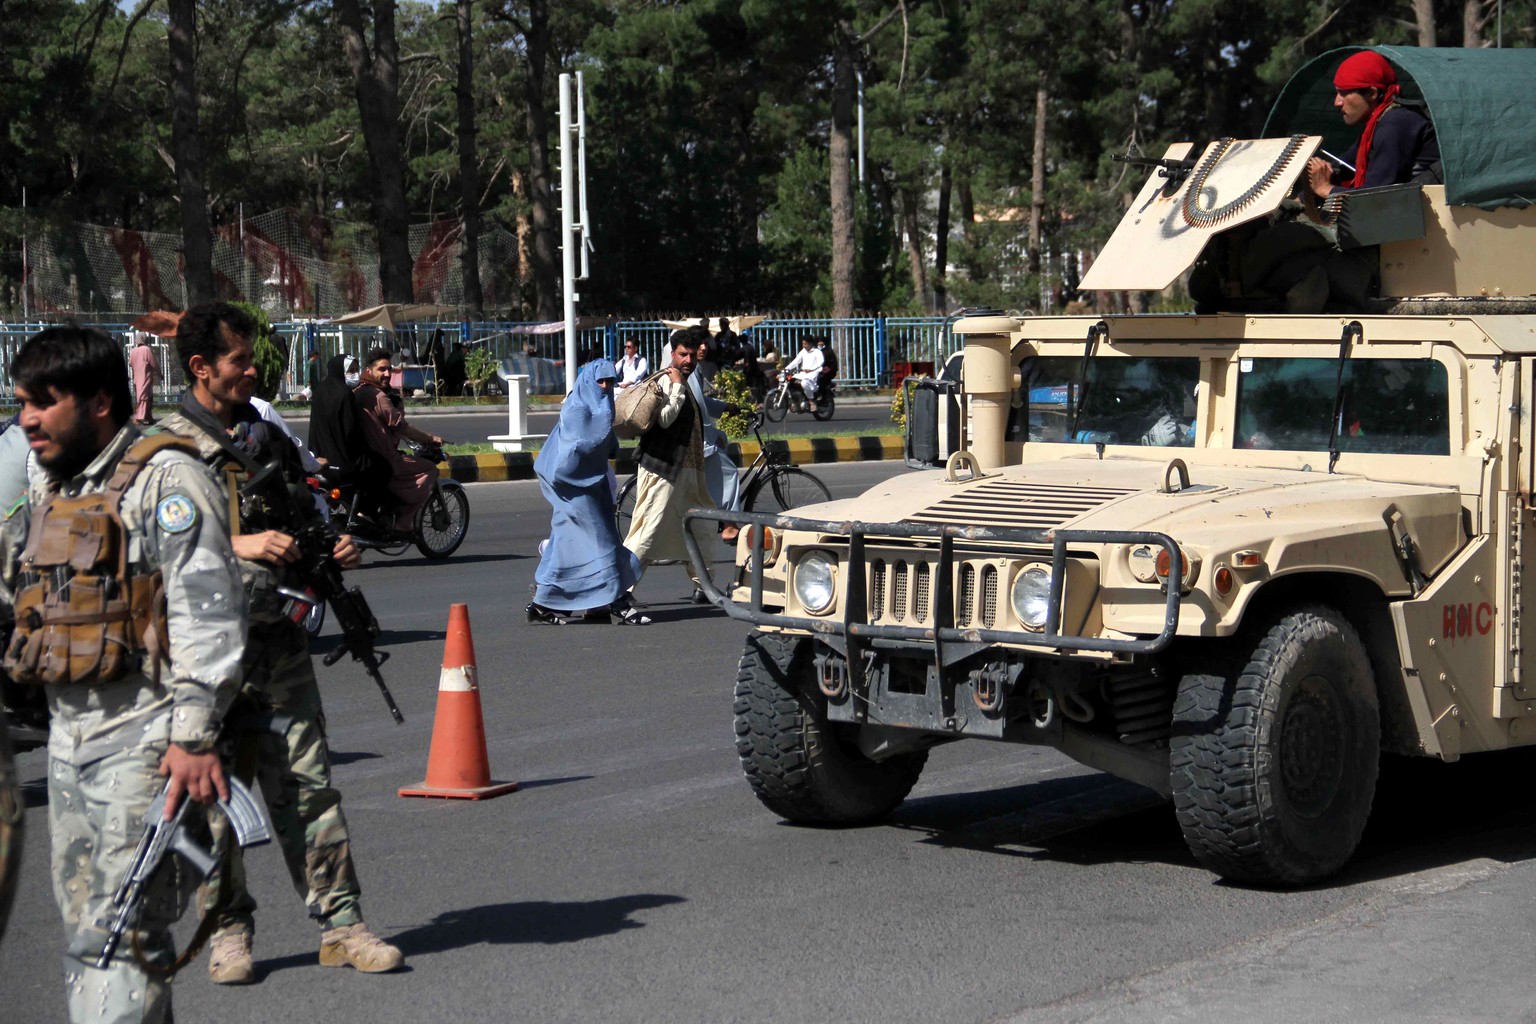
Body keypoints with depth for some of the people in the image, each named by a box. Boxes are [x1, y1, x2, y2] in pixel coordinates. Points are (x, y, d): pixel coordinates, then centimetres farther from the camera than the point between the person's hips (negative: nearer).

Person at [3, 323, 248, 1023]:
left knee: (119, 936, -11)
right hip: (66, 735, 9)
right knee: (83, 934, 11)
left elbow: (207, 612, -16)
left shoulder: (165, 479, -9)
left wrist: (194, 735, -20)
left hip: (144, 738, -9)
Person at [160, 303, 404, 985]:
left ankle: (339, 923, 5)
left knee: (307, 786, 2)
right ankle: (229, 930, 15)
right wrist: (237, 545, -22)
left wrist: (332, 550, 5)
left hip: (279, 642, 4)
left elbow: (300, 523, 26)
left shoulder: (271, 439, 16)